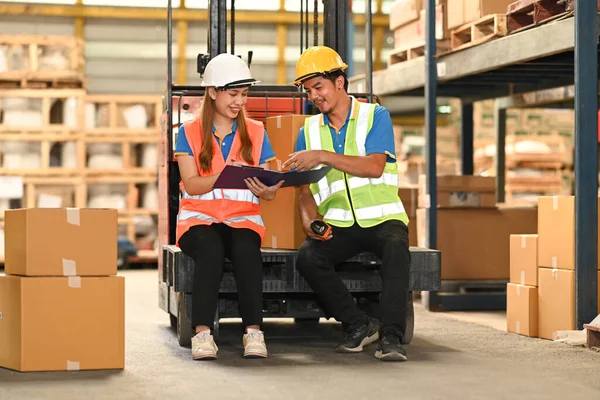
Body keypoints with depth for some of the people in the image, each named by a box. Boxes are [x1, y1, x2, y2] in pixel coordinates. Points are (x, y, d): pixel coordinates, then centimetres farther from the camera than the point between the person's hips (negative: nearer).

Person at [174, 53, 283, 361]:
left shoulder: (256, 133, 12)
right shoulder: (190, 133, 6)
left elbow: (267, 184, 6)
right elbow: (191, 184, -6)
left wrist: (267, 191, -20)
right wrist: (225, 174, -25)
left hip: (243, 216, 1)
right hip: (199, 216, -1)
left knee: (246, 248, -35)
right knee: (210, 248, -36)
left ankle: (253, 332, -33)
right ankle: (202, 333, -37)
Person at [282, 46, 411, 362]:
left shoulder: (375, 116, 1)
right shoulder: (309, 131, 12)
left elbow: (375, 167, -16)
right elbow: (306, 191, 10)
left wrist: (323, 155, -24)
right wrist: (310, 220, -12)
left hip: (382, 218, -3)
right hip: (337, 225, 3)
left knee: (395, 247, -36)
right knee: (307, 257, -27)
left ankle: (391, 336, -33)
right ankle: (358, 325, -12)